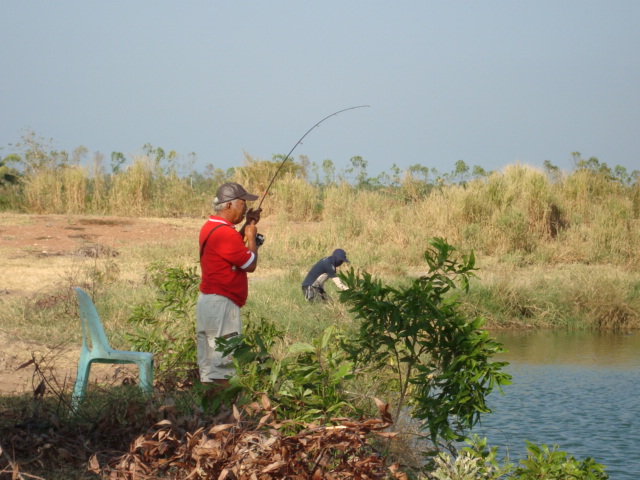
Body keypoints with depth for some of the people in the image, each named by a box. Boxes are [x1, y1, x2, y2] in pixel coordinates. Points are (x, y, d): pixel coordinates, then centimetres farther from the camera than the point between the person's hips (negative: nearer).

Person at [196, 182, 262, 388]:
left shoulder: (210, 227, 12)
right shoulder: (225, 232, -20)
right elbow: (250, 264, -14)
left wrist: (246, 226, 18)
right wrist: (251, 236, 0)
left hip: (207, 299, 10)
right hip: (221, 303, -10)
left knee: (209, 364, 12)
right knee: (222, 363, -7)